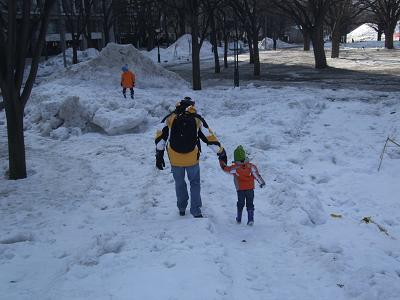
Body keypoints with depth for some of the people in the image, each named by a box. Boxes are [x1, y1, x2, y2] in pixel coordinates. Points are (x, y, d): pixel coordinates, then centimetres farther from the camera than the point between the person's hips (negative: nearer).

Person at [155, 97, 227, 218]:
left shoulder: (170, 118, -2)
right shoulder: (197, 120, -2)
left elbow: (160, 137, -1)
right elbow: (210, 137, 2)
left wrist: (159, 156, 6)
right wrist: (221, 152, 11)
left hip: (175, 159, 1)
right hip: (192, 159, -1)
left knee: (179, 183, 21)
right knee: (195, 183, 17)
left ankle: (182, 209, 34)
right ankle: (196, 212, 14)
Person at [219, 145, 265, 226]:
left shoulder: (234, 168, -12)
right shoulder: (251, 166, -9)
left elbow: (225, 168, 0)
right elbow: (257, 175, -5)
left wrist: (221, 161, 15)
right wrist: (262, 182, 7)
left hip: (240, 189, 0)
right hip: (250, 188, 0)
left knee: (240, 204, 16)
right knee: (250, 204, 9)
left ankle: (239, 219, 23)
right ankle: (250, 219, 1)